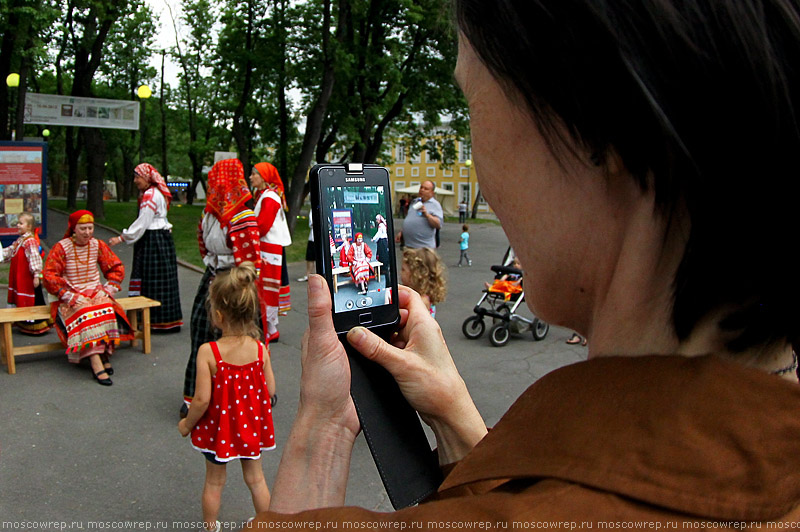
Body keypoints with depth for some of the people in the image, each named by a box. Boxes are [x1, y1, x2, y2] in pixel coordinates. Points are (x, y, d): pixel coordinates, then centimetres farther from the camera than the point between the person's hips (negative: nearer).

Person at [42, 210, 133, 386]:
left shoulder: (98, 245, 8)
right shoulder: (61, 248, -3)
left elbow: (117, 268, 15)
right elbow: (49, 276, -6)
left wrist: (108, 289, 1)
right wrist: (70, 297, -15)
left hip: (96, 292, 3)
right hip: (71, 296, -3)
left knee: (107, 309, -32)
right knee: (86, 313, -35)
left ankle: (103, 354, -25)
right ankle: (97, 364, -42)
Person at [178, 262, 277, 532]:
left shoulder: (208, 352, -25)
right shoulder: (260, 349, -16)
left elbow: (202, 399, -22)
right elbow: (270, 392, -8)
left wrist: (187, 423, -4)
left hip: (218, 427, -2)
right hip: (251, 424, 2)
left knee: (214, 481, 21)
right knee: (256, 478, 22)